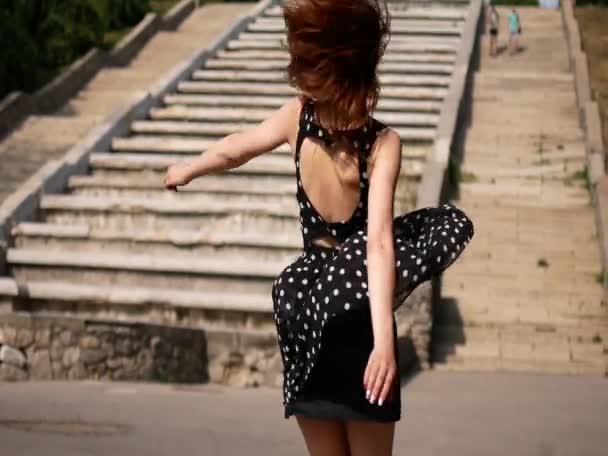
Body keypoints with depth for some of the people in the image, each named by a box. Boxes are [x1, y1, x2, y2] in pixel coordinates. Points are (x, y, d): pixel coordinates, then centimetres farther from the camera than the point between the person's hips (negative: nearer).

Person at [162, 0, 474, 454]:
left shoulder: (297, 116, -8)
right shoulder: (384, 142, -17)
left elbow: (230, 150, 9)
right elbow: (379, 242, -27)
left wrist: (184, 171, 29)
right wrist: (384, 339, -32)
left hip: (304, 302, 4)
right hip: (355, 315, -4)